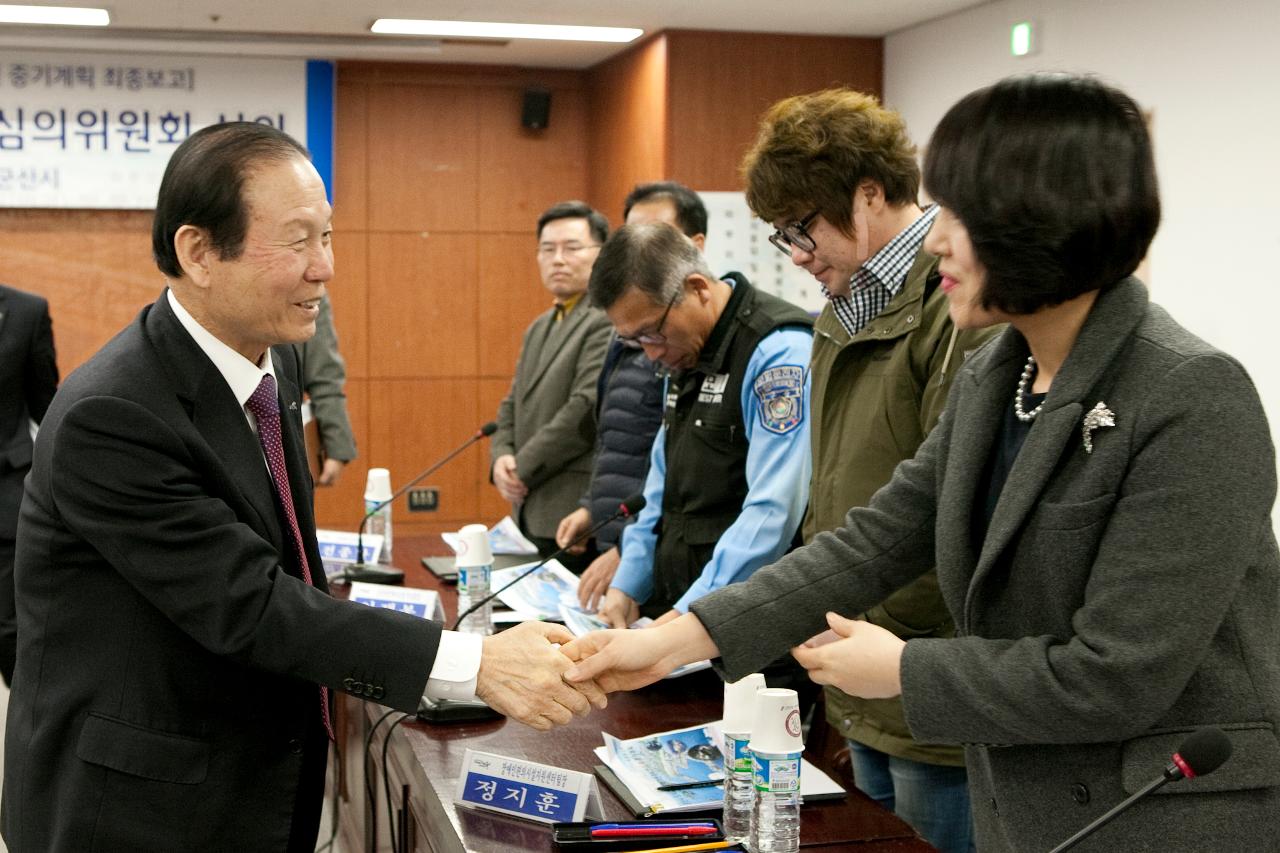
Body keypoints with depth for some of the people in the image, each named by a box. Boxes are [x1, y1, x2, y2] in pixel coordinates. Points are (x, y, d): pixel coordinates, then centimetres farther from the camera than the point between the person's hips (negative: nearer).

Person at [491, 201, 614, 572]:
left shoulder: (609, 322, -12)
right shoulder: (538, 328, 19)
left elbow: (587, 410, -19)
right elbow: (513, 406, 20)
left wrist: (522, 468, -12)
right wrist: (501, 457, 0)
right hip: (535, 515, 8)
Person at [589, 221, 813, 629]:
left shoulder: (779, 351, -16)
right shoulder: (687, 353, 13)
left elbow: (773, 511, -22)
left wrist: (690, 612, -24)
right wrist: (627, 585, 12)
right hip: (676, 601, 7)